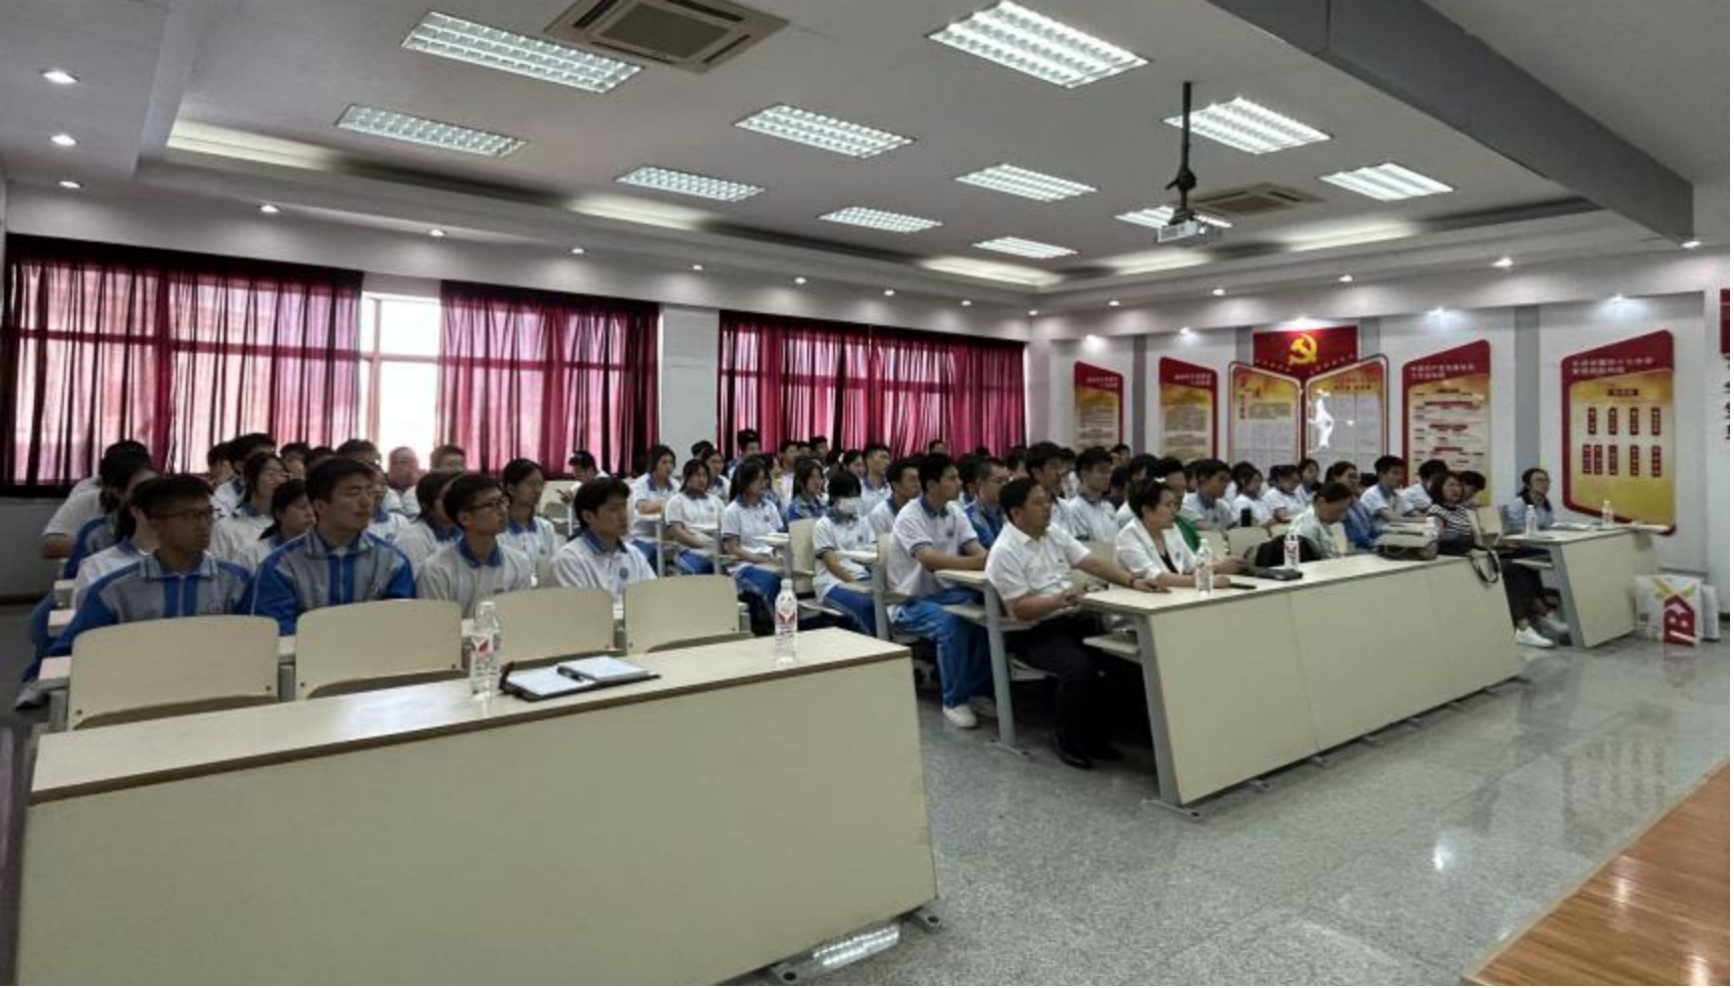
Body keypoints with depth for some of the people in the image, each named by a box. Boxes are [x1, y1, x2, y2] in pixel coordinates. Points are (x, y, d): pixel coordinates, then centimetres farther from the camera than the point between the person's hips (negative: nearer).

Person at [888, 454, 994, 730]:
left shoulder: (954, 511, 5)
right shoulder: (910, 516, -18)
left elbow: (978, 551, -5)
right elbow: (931, 560, -33)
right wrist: (980, 562, -43)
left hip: (945, 592, 7)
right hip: (910, 601, -7)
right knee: (952, 624, -33)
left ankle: (979, 691, -3)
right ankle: (955, 701, -14)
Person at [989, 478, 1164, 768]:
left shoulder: (1055, 533, 9)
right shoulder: (1005, 552, -13)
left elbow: (1094, 564, 6)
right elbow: (1021, 610, -17)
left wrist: (1132, 581, -8)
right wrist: (1059, 600, -33)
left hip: (1072, 619, 7)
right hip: (1034, 632, -7)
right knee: (1080, 666, -30)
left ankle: (1100, 733, 3)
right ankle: (1069, 740, -6)